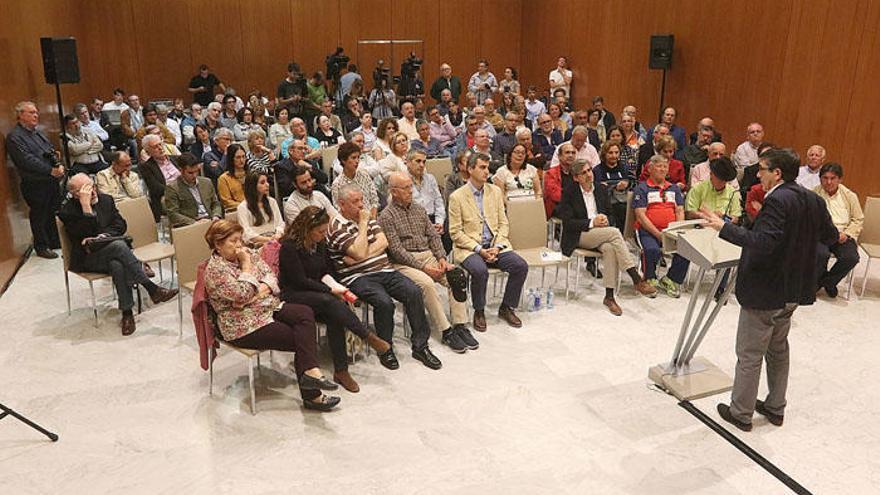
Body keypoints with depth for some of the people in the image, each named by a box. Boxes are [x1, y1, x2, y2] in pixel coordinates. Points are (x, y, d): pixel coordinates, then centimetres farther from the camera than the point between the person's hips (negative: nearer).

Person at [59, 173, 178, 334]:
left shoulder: (106, 199, 10)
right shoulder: (67, 211, -4)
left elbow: (121, 225, 5)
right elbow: (84, 233, -18)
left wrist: (101, 237, -11)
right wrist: (86, 205, -21)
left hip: (111, 252, 4)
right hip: (87, 258, -4)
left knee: (117, 265, -34)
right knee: (118, 245, -34)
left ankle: (127, 313, -31)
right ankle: (152, 289, -36)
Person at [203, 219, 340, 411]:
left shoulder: (249, 253, 10)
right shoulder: (215, 269, -12)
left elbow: (271, 277, 6)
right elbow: (242, 295, -23)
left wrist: (258, 292, -15)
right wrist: (246, 264, -15)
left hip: (269, 308, 7)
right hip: (245, 327, -7)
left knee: (305, 313, -19)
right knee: (300, 339, -16)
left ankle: (310, 372, -29)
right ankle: (312, 396, -11)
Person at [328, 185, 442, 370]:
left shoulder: (368, 217, 18)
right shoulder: (337, 226, -5)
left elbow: (383, 242, 4)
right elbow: (359, 253, -18)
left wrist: (363, 256, -11)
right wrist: (363, 225, -9)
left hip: (384, 270, 6)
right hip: (358, 277, -6)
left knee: (414, 292, -17)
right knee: (384, 302, -32)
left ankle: (420, 346, -8)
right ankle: (385, 350, -10)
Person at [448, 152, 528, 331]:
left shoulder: (495, 191, 10)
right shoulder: (457, 197, -4)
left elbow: (503, 223, 10)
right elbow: (455, 232, -6)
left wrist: (497, 246, -7)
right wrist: (479, 249, -15)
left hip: (495, 246, 4)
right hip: (469, 248, -4)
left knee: (521, 266, -17)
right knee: (480, 270, -34)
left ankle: (506, 308, 4)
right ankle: (479, 312, -8)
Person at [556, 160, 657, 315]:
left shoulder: (602, 189, 12)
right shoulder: (569, 193, -2)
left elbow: (611, 215, 16)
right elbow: (567, 222, -9)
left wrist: (606, 220, -9)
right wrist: (591, 223, -18)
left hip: (602, 235, 4)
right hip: (579, 237, -4)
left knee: (610, 248, -32)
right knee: (614, 232, -29)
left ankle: (609, 296, -28)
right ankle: (637, 279, -30)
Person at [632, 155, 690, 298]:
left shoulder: (674, 188, 22)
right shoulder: (641, 188, 6)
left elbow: (680, 211, 15)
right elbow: (640, 215, -5)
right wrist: (658, 234, -14)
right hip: (648, 231, -4)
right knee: (652, 250, -35)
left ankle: (670, 280, -4)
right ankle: (650, 280, -6)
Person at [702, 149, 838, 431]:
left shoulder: (777, 201, -23)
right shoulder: (813, 201, 4)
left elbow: (763, 243, -33)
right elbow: (831, 237, 14)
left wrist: (725, 228, -30)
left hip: (765, 292, -9)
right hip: (793, 290, 9)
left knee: (749, 356, 5)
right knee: (778, 350, 23)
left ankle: (741, 413, 17)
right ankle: (775, 408, 35)